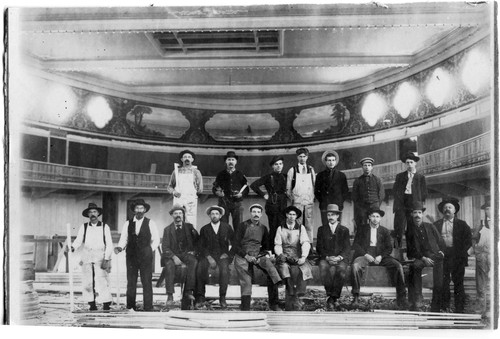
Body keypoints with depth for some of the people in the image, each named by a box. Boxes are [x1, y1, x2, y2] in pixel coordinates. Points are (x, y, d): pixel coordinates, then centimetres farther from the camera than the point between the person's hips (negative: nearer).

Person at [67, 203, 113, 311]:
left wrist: (106, 259, -6)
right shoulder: (83, 227, 10)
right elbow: (78, 240, 5)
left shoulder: (105, 227, 5)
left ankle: (106, 304, -6)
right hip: (86, 257, 2)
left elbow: (109, 244, 3)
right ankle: (92, 304, 6)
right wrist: (72, 247, -16)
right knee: (87, 281, -1)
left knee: (102, 281, -10)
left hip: (101, 257, -2)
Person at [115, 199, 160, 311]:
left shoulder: (150, 223, 7)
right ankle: (130, 307, 7)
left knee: (147, 283, -4)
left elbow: (156, 239, 9)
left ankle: (148, 308, -1)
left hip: (145, 257, -2)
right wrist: (120, 247, -8)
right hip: (131, 256, 2)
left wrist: (150, 250, -1)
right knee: (131, 283, 1)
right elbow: (123, 239, 10)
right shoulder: (127, 224, 12)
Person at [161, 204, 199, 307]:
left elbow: (198, 241, 15)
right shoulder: (167, 229, 8)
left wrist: (193, 251, -3)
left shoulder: (189, 226, 12)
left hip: (186, 254, 1)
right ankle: (170, 295, -35)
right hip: (172, 255, -1)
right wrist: (174, 257, -17)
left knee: (194, 262, -33)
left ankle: (188, 291, -34)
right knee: (169, 264, -35)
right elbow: (165, 247, -1)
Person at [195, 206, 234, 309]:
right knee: (200, 268, -30)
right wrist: (209, 258, -11)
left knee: (224, 269, -33)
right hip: (208, 255, 1)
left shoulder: (227, 227, 11)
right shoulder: (204, 229, 11)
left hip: (223, 255, -1)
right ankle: (200, 297, -22)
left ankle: (222, 298, -25)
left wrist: (228, 253, -3)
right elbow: (201, 246, 4)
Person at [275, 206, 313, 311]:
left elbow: (306, 243, -1)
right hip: (284, 259, 0)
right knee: (285, 269, -33)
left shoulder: (301, 228, 12)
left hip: (298, 258, 0)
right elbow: (277, 246, 9)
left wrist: (303, 257, -18)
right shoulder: (280, 229, 14)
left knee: (304, 270, -30)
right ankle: (296, 301, -29)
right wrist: (281, 255, -12)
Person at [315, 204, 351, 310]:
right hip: (326, 258, 1)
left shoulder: (344, 230, 15)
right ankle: (331, 295, -20)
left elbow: (347, 249, 6)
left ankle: (332, 298, -28)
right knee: (324, 268, -34)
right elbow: (319, 247, 9)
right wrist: (327, 257, -9)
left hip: (340, 259, 0)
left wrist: (339, 257, -13)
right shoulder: (321, 229, 17)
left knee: (341, 269, -34)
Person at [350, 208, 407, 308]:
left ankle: (401, 298, -17)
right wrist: (365, 255, -13)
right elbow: (355, 245, 5)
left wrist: (381, 256, -11)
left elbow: (389, 248, 10)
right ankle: (356, 297, -26)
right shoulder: (362, 230, 14)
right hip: (365, 255, -1)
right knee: (355, 266, -34)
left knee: (398, 266, -23)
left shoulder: (385, 231, 17)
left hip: (380, 257, 2)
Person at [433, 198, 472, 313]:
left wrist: (462, 252, -7)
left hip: (457, 257, -1)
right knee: (443, 283, 1)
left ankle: (459, 309, 9)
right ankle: (444, 307, 10)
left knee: (458, 283, 3)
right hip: (442, 256, 1)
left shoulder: (462, 224, 9)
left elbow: (468, 240, 3)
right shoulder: (437, 224, 11)